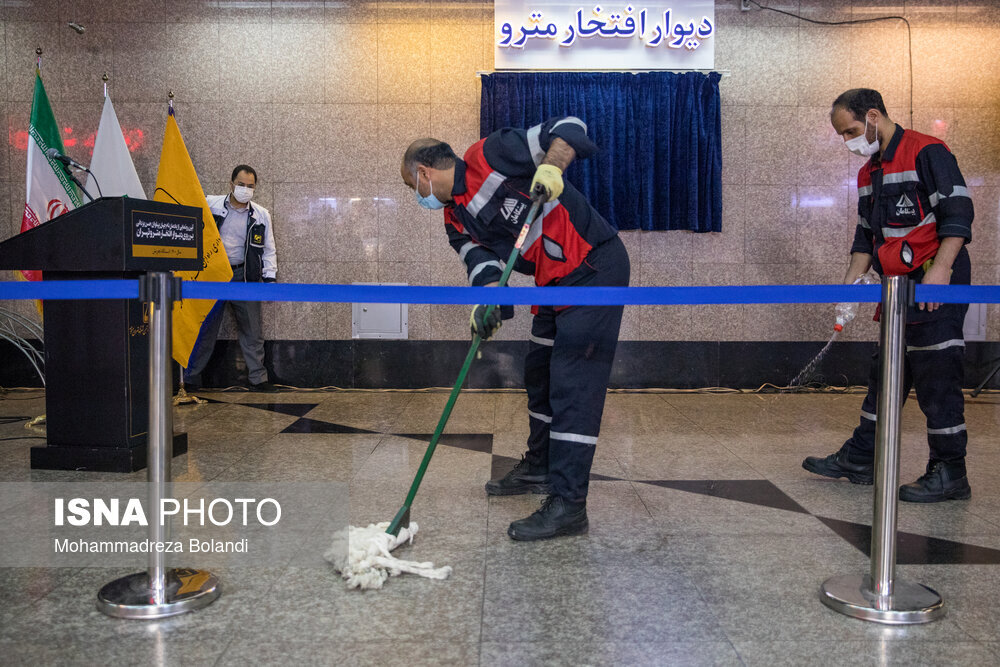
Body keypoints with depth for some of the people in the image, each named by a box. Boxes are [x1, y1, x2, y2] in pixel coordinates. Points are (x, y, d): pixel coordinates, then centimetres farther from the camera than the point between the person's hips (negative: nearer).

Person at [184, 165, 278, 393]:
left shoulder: (261, 215, 7)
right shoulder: (210, 205, 1)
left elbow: (268, 250, 11)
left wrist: (270, 277, 3)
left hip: (245, 277, 2)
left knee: (252, 331, 4)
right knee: (204, 328, 4)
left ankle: (258, 378, 13)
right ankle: (191, 378, 13)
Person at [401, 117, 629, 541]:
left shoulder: (488, 156, -12)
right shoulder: (456, 220, 11)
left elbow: (568, 129, -13)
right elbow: (483, 262, -3)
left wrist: (550, 168, -32)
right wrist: (488, 301, -23)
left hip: (595, 268, -9)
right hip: (555, 282, 10)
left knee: (573, 383, -12)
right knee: (539, 373, 18)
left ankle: (568, 505, -8)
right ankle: (540, 469, 37)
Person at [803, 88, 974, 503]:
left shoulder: (928, 152, -9)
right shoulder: (869, 173, 17)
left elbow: (958, 213, -15)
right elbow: (867, 235, 19)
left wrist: (939, 270, -23)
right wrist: (850, 285, 9)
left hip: (936, 285, -8)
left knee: (935, 373, -6)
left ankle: (950, 473, 3)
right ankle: (859, 458, 18)